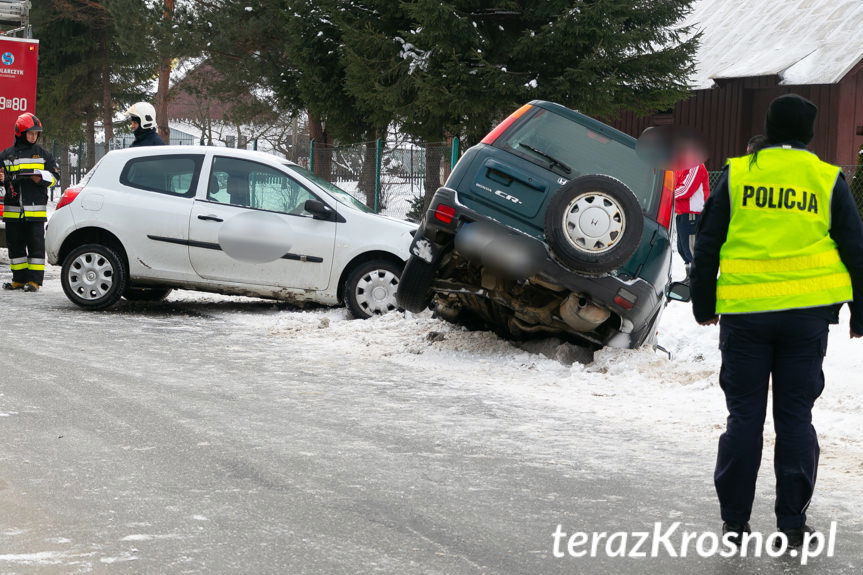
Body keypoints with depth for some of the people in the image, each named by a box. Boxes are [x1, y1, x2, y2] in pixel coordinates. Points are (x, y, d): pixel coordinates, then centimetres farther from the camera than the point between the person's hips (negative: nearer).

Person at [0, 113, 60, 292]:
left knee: (36, 245, -4)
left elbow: (54, 175, 8)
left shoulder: (42, 154, 7)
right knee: (15, 245, 7)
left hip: (35, 209, -2)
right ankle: (19, 278, 16)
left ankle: (34, 280, 0)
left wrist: (40, 177, -11)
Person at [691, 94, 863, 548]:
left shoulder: (737, 174, 2)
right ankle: (792, 523, 7)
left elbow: (707, 243, 4)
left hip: (744, 312, 0)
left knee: (744, 414, 7)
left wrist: (704, 304, 13)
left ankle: (734, 520, 8)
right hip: (807, 312, 0)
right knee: (795, 415, 6)